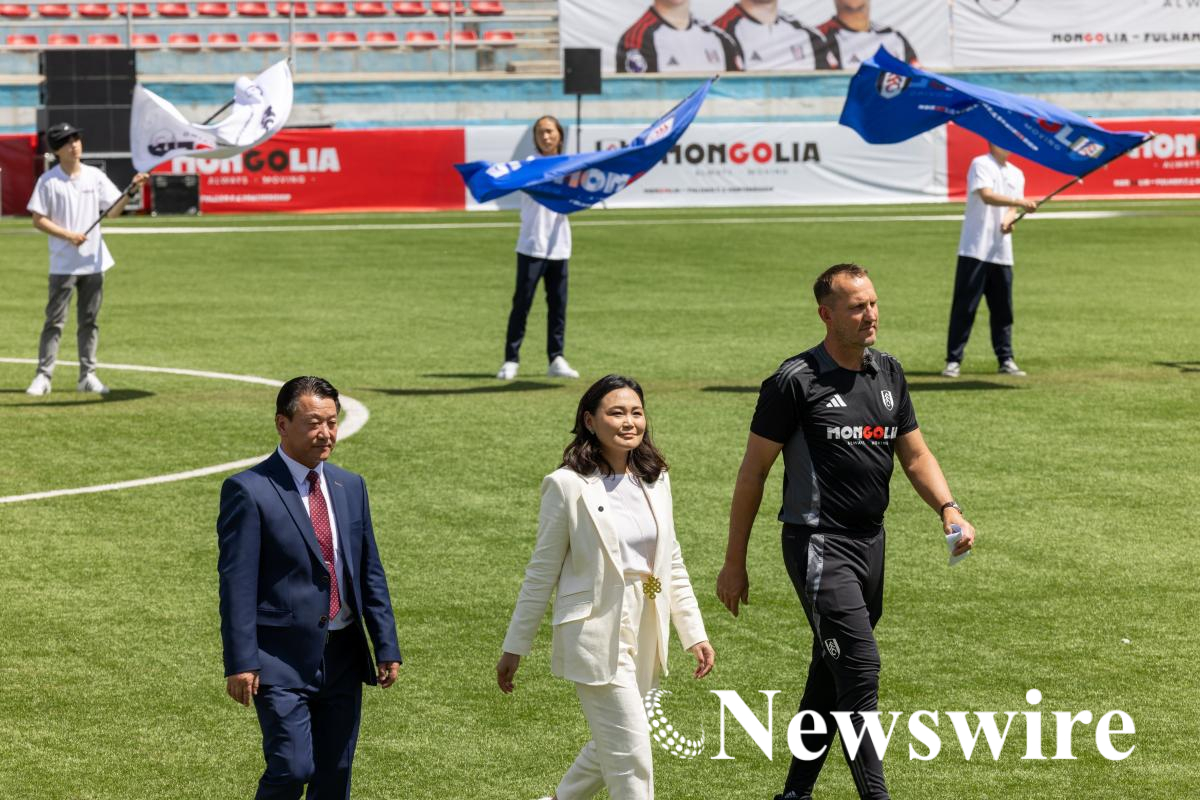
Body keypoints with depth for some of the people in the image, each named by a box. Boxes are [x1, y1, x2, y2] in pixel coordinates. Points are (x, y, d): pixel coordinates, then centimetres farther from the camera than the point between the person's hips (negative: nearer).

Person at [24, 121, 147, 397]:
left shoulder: (95, 177, 6)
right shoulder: (48, 181, -5)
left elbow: (113, 211, 3)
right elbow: (38, 220, -6)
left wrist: (131, 189, -13)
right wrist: (69, 235, -16)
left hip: (94, 262, 4)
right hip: (63, 264, -4)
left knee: (89, 321, 8)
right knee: (54, 321, -4)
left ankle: (87, 376, 14)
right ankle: (43, 376, -2)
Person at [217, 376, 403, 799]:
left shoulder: (350, 487, 11)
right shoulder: (248, 490, -9)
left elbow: (370, 573, 14)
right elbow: (236, 584, -11)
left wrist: (387, 647, 8)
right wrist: (240, 663, -16)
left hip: (343, 658, 6)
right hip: (282, 659, -6)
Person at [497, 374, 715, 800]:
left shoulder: (655, 480, 7)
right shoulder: (568, 485, -9)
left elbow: (672, 565, 14)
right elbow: (541, 572, -4)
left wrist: (694, 633, 10)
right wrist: (514, 648, -1)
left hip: (644, 633, 6)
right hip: (596, 633, -6)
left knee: (611, 747, 17)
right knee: (631, 755, -9)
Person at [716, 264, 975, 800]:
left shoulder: (888, 373, 10)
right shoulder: (796, 381, -10)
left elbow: (915, 455, 16)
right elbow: (753, 471, -5)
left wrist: (949, 510, -4)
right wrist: (734, 564, -3)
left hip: (870, 543, 7)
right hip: (818, 546, -7)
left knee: (831, 673, 15)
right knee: (860, 670, -16)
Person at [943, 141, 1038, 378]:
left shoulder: (1016, 174, 15)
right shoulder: (981, 165, -6)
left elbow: (1012, 207, 12)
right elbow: (987, 196, -20)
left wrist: (1009, 219, -12)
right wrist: (1021, 202, -29)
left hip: (1002, 252, 6)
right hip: (975, 250, -6)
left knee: (1003, 309, 8)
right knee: (964, 307, -6)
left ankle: (1006, 360, 15)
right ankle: (953, 361, -3)